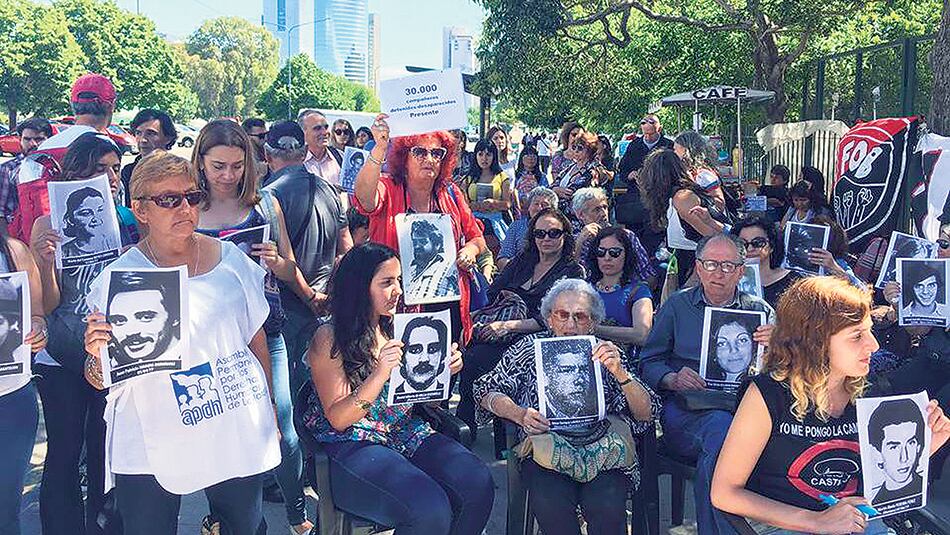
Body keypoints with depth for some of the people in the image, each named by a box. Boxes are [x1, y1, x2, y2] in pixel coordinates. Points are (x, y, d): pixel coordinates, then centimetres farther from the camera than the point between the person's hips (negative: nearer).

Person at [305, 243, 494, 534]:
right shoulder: (329, 338, -8)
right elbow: (338, 419, -12)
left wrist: (444, 370, -6)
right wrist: (381, 373, -26)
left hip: (407, 431, 6)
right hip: (355, 443, -6)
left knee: (479, 485, -20)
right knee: (431, 511, -29)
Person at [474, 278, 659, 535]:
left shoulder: (606, 354, 14)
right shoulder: (531, 347, 15)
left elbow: (646, 414, 4)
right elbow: (487, 391, 11)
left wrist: (619, 372, -12)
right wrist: (519, 414, -7)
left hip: (602, 448, 0)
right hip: (545, 444, 0)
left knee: (606, 507, -31)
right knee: (551, 504, -32)